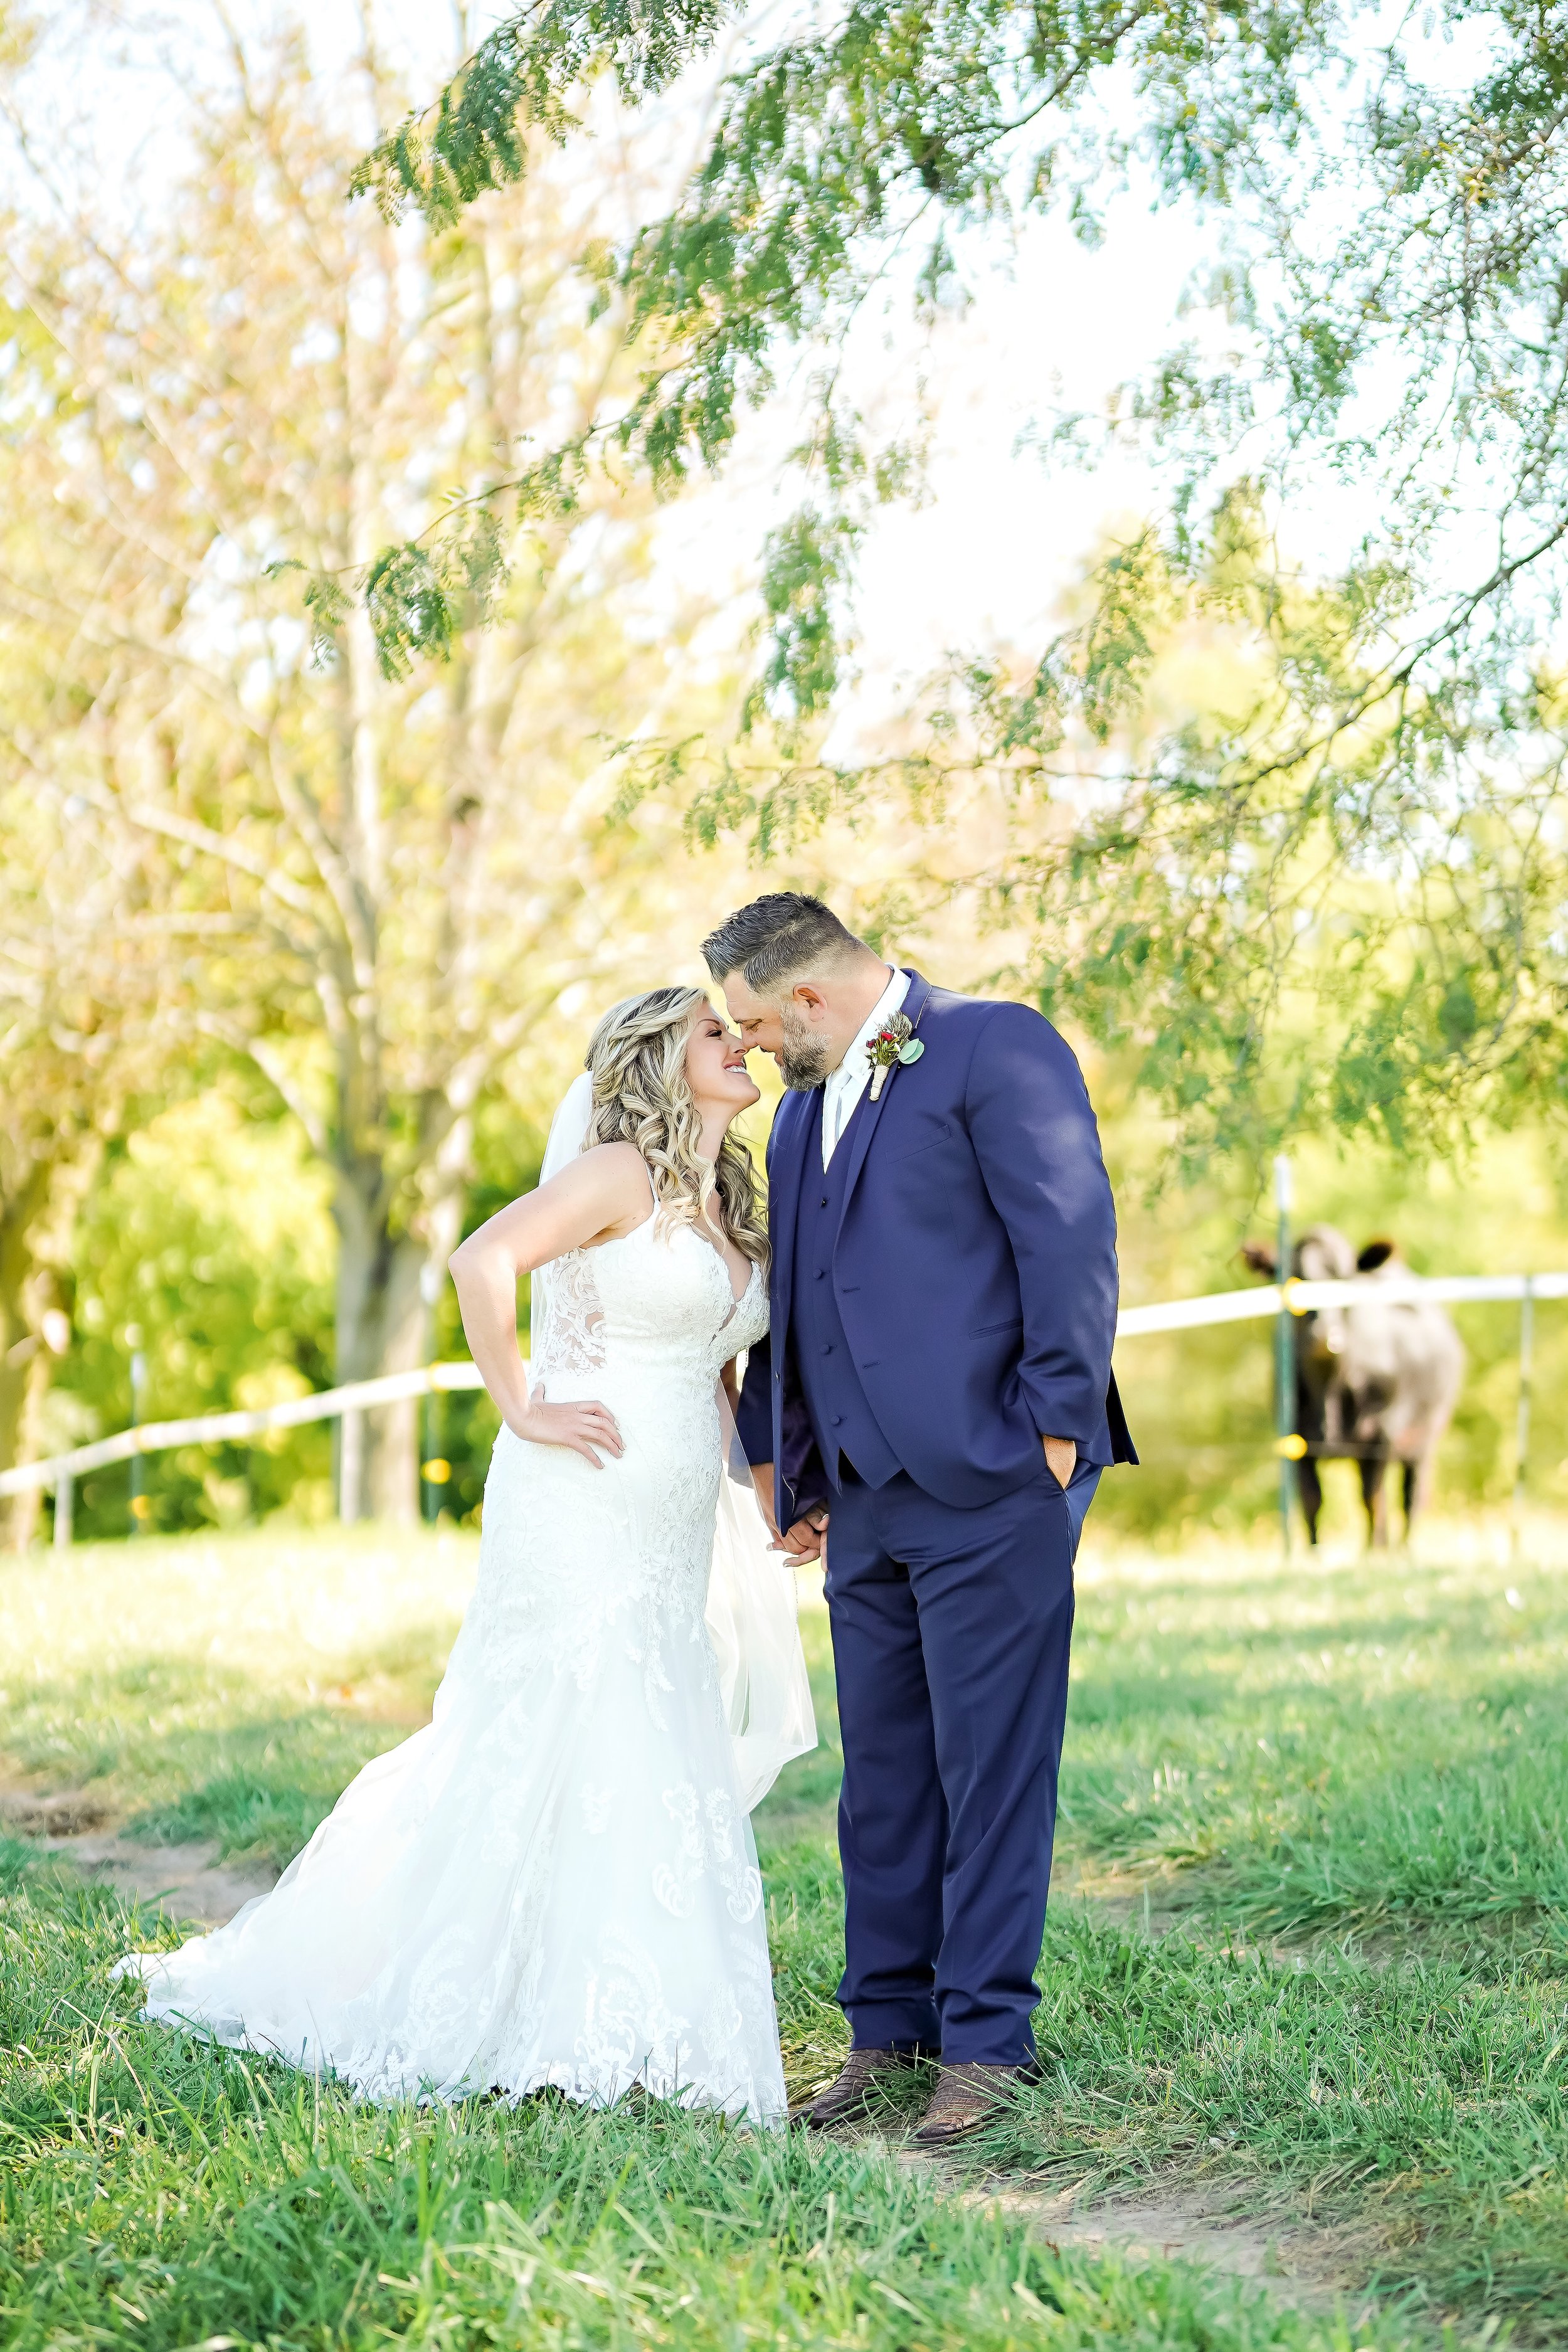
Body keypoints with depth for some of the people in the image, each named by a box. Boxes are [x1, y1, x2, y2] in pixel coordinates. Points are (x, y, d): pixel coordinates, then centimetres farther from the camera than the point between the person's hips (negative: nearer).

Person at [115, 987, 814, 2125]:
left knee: (655, 1765, 10)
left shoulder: (732, 1207, 16)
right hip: (584, 1510, -8)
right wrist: (522, 1408, -17)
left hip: (673, 1537, 8)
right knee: (575, 1751, -8)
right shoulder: (620, 1173, -9)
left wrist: (776, 1497, 18)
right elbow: (482, 1260, -22)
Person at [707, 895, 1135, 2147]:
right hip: (868, 1500, 8)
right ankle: (890, 2027, 20)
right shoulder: (805, 1107, 20)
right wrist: (793, 1473, 21)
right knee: (884, 1773, 11)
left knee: (990, 1770, -3)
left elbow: (1071, 1233, -12)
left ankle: (985, 2042, 4)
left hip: (988, 1483, -8)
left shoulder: (996, 1047, -5)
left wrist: (1057, 1423, -15)